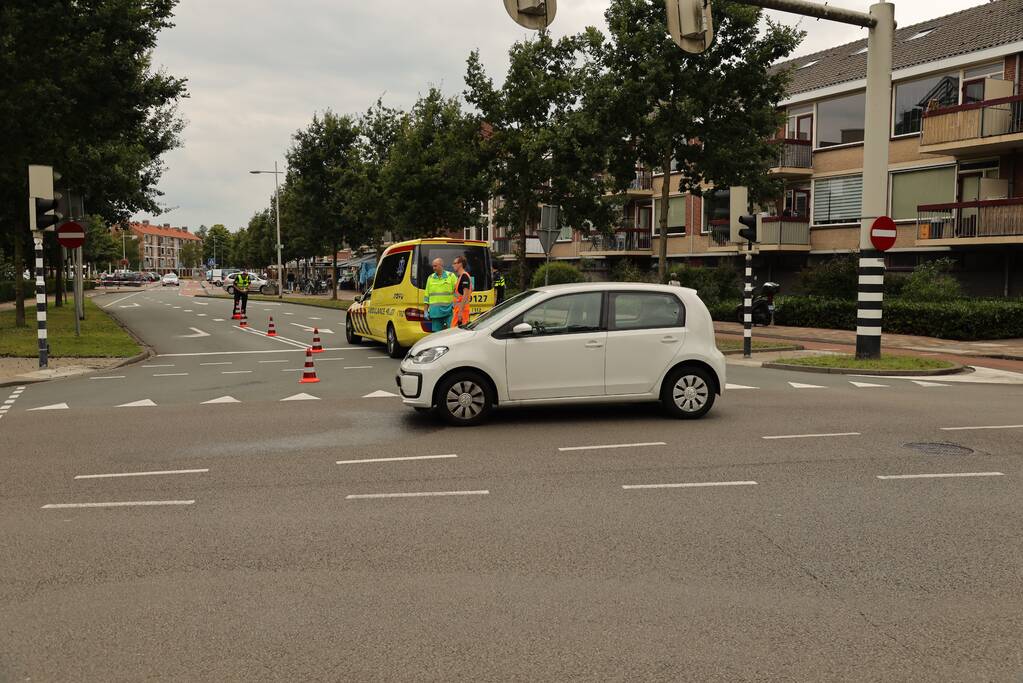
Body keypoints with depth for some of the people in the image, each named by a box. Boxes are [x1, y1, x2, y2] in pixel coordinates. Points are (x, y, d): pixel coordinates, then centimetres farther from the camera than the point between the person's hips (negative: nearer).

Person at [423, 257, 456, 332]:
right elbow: (427, 296, 15)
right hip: (435, 312, 3)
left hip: (448, 310, -3)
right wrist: (426, 310, 10)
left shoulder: (451, 276, 2)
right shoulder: (430, 278, 12)